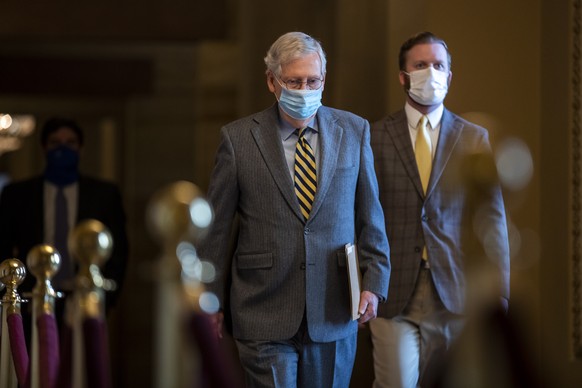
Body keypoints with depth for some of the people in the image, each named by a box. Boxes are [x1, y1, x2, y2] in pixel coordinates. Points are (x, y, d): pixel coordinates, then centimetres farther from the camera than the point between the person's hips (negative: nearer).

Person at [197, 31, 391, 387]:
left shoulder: (354, 131, 5)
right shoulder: (238, 138, -2)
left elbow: (370, 215, 8)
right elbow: (216, 228, 3)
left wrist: (374, 283, -1)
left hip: (335, 315, 2)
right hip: (265, 316, -2)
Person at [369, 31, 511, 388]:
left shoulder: (474, 138, 5)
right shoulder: (375, 136, 2)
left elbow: (492, 218, 3)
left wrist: (499, 293, -1)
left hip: (451, 293, 1)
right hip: (391, 292, -1)